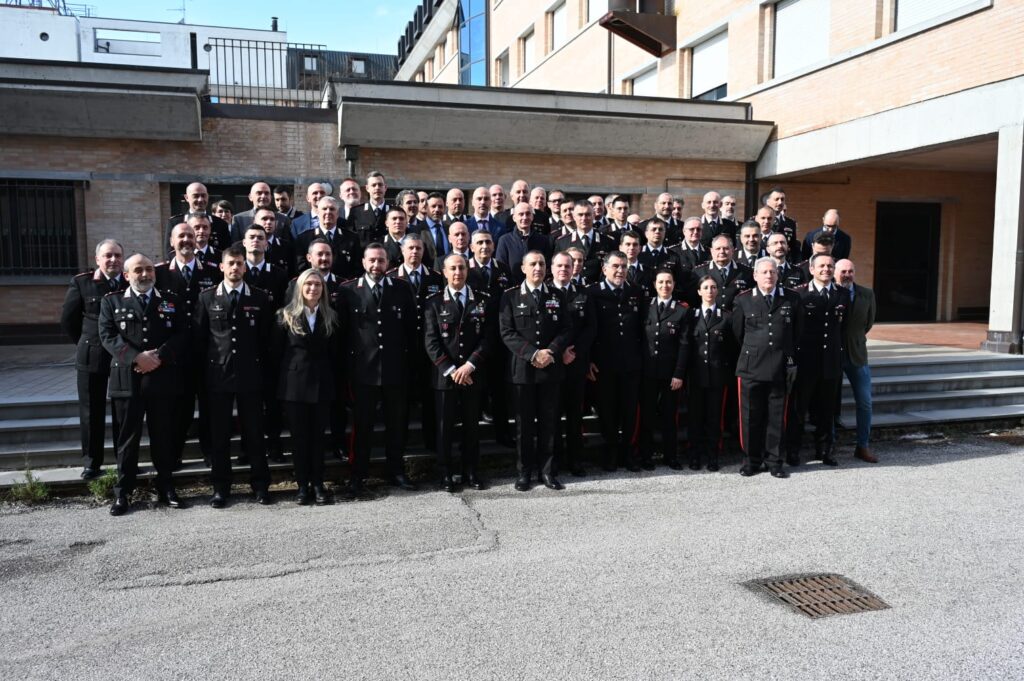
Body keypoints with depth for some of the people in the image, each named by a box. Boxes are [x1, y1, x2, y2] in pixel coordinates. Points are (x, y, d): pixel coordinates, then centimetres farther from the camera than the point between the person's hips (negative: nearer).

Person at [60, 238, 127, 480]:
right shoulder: (81, 282, -2)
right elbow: (68, 319, 4)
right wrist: (87, 343, 5)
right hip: (91, 357, 0)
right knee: (92, 413, 8)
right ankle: (91, 463, 18)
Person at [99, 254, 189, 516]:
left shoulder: (172, 301, 11)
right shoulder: (111, 301, 9)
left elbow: (182, 335, 2)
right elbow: (107, 336, -3)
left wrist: (159, 357, -13)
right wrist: (137, 357, -16)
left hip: (163, 379, 1)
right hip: (127, 378, -1)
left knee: (163, 436, 7)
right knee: (127, 437, 5)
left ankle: (166, 489, 18)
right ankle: (122, 493, 14)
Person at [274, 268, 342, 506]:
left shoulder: (332, 317, 6)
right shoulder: (286, 315, 2)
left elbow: (335, 353, 7)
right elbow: (277, 350, 3)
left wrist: (331, 376, 2)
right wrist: (289, 370, 0)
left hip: (322, 385, 1)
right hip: (294, 384, -1)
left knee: (317, 436, 6)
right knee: (299, 436, 4)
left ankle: (318, 484, 14)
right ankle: (303, 485, 12)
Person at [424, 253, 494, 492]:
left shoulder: (483, 300, 7)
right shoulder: (434, 302, 3)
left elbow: (488, 336, 0)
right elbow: (431, 341, -4)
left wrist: (470, 365, -12)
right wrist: (450, 369, -13)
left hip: (473, 374, 1)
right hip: (444, 375, -1)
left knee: (472, 424, 8)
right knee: (445, 425, 4)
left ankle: (471, 472, 19)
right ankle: (445, 474, 15)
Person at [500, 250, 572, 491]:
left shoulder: (556, 297, 11)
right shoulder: (510, 297, 3)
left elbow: (566, 330, 4)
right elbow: (507, 333, -6)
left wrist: (551, 352, -12)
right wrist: (533, 354, -16)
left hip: (551, 369, 2)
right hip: (523, 369, -2)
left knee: (548, 421, 6)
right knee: (524, 423, 5)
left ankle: (548, 471, 15)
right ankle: (524, 471, 15)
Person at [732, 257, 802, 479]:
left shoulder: (792, 299, 6)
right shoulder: (743, 300, 3)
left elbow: (797, 334, 10)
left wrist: (792, 362, 7)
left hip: (780, 369, 1)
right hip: (750, 369, 0)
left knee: (776, 417, 7)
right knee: (750, 417, 4)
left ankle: (774, 461, 18)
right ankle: (751, 460, 17)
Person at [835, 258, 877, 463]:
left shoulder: (867, 294, -1)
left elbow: (869, 321, 12)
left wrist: (855, 339, 14)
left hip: (857, 354, 3)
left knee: (865, 403, 4)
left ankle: (863, 447, 15)